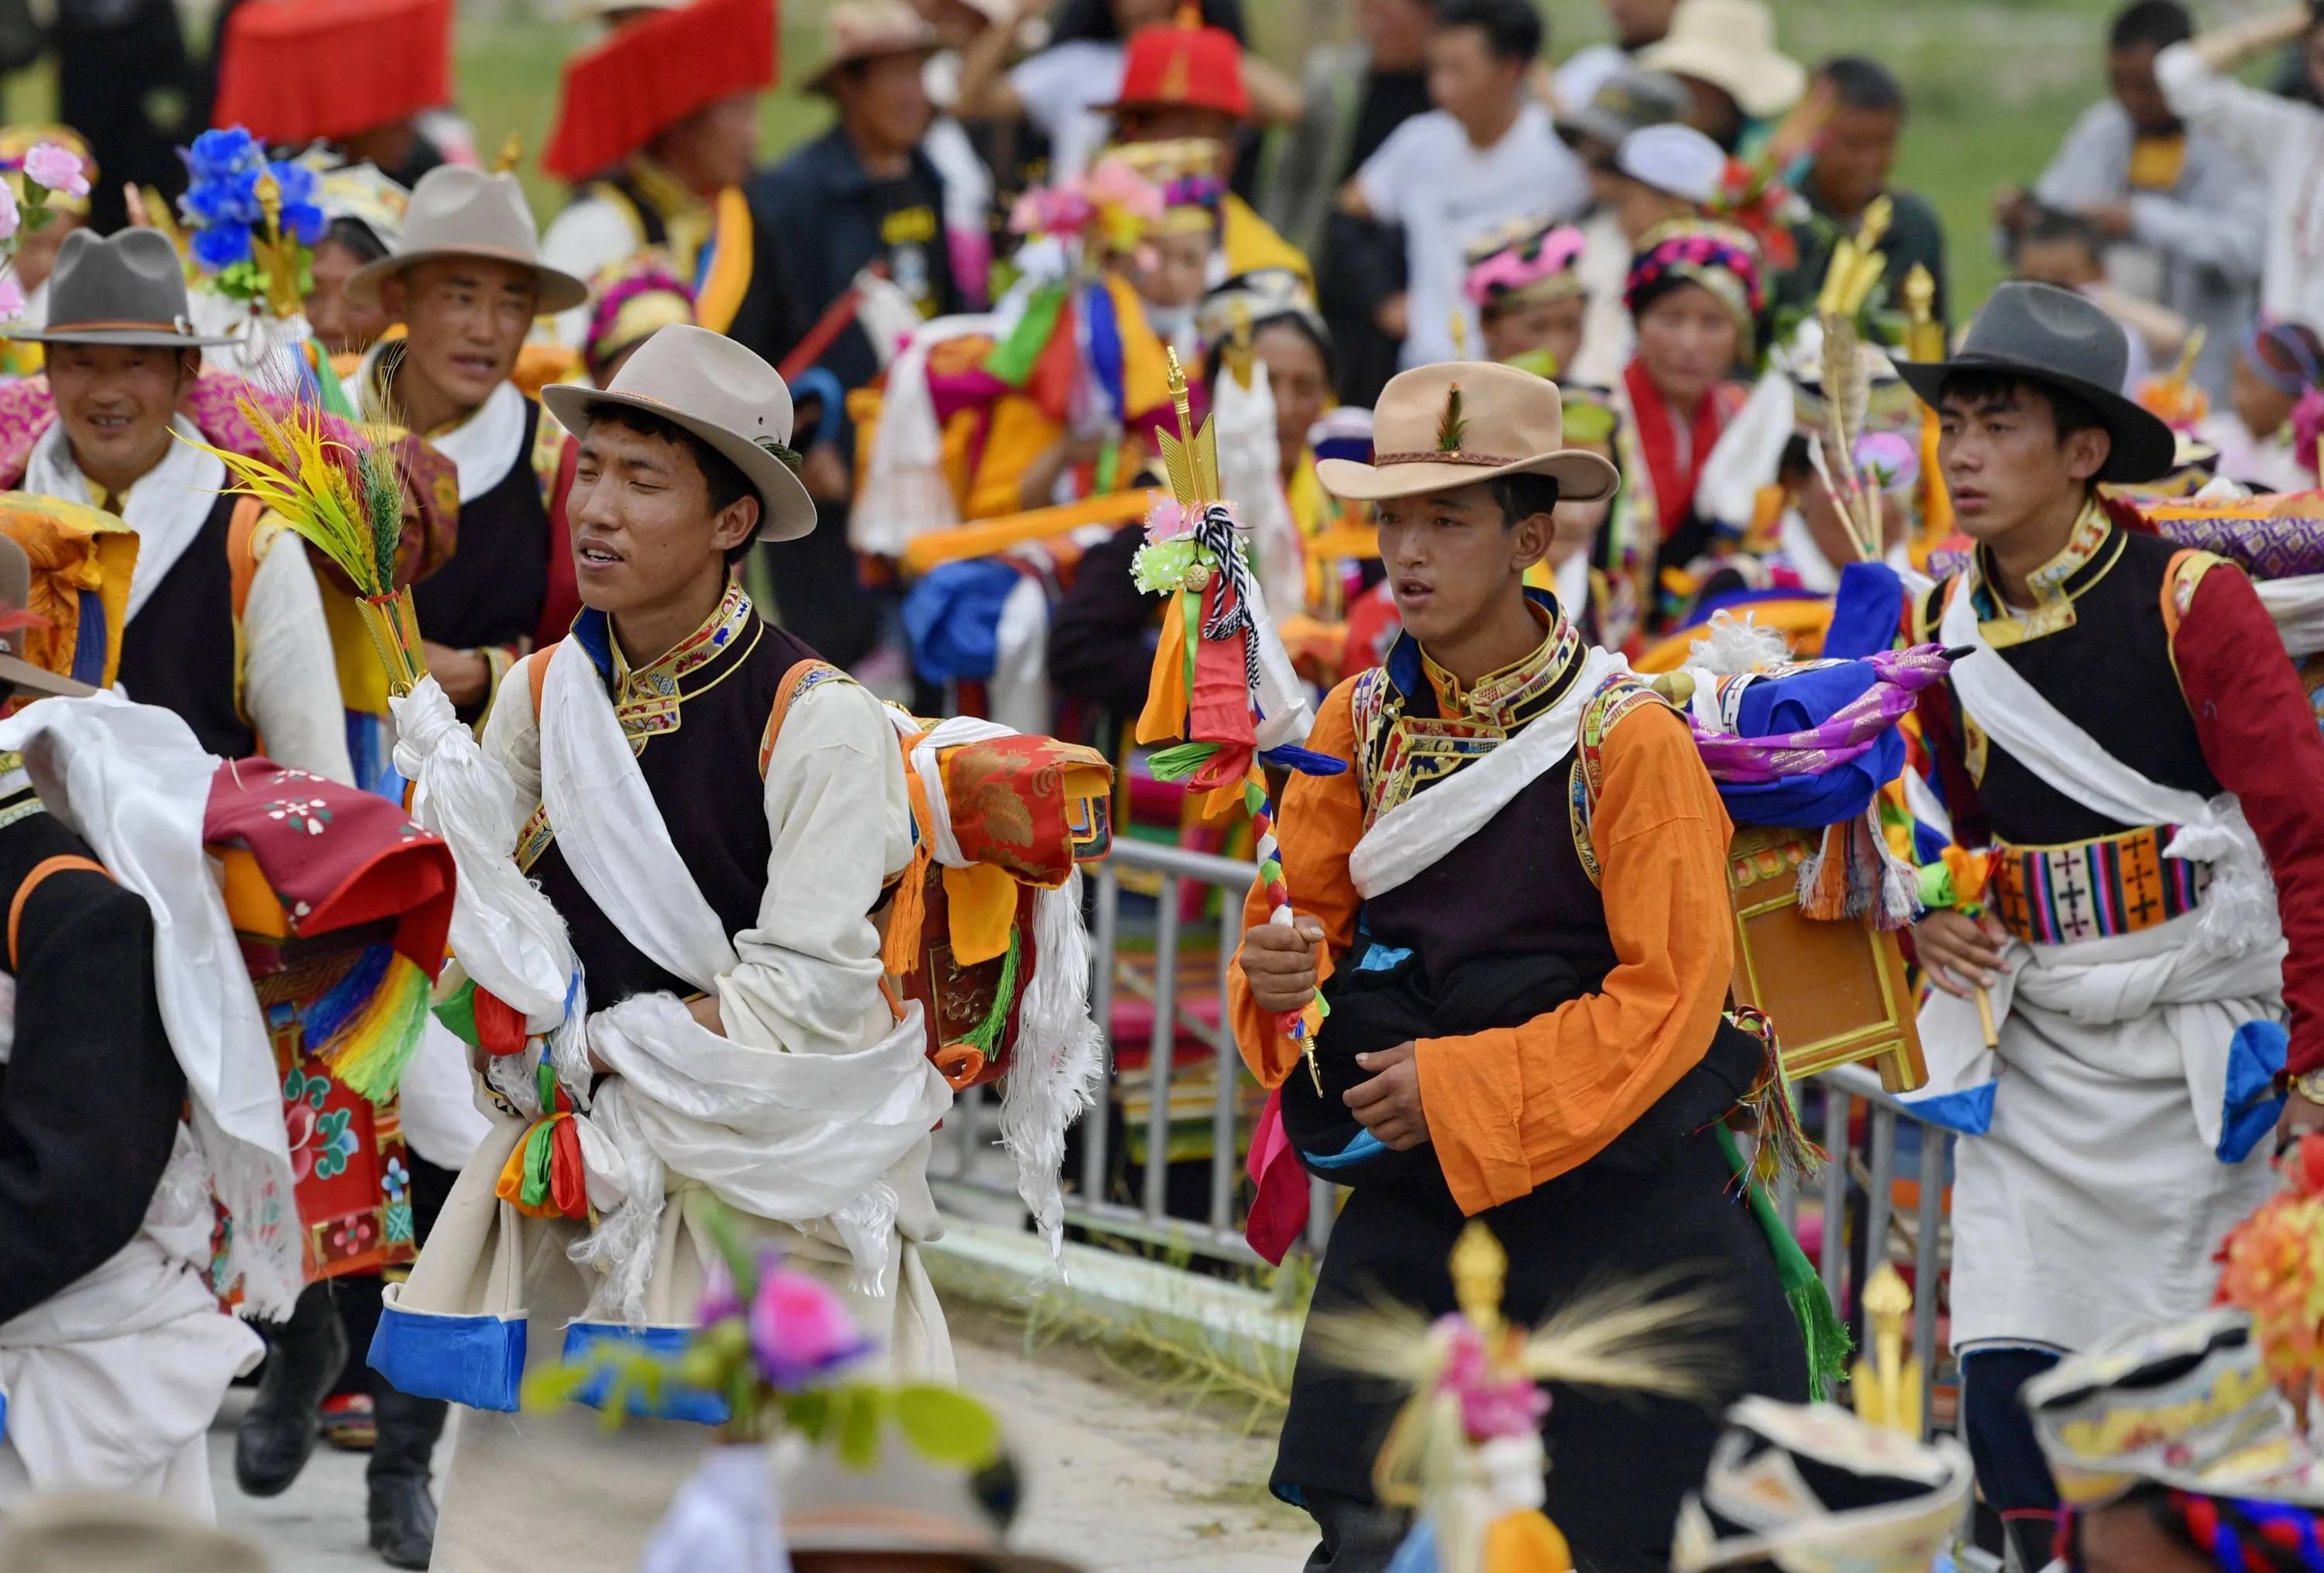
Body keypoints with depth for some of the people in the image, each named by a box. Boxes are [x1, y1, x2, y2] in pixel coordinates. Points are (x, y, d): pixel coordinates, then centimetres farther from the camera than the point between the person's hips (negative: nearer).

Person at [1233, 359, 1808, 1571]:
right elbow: (1309, 910, 12)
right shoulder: (1362, 723, 3)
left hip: (1612, 1196, -4)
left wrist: (1466, 1088, -18)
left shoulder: (1628, 740, -13)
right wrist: (1284, 973, -13)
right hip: (1412, 1208, 4)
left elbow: (1670, 995, -14)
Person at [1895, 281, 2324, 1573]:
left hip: (2195, 1034, -4)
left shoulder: (2190, 602, -10)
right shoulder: (1947, 628, 6)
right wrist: (1927, 915, 2)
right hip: (2032, 1051, 4)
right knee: (2007, 1390, -5)